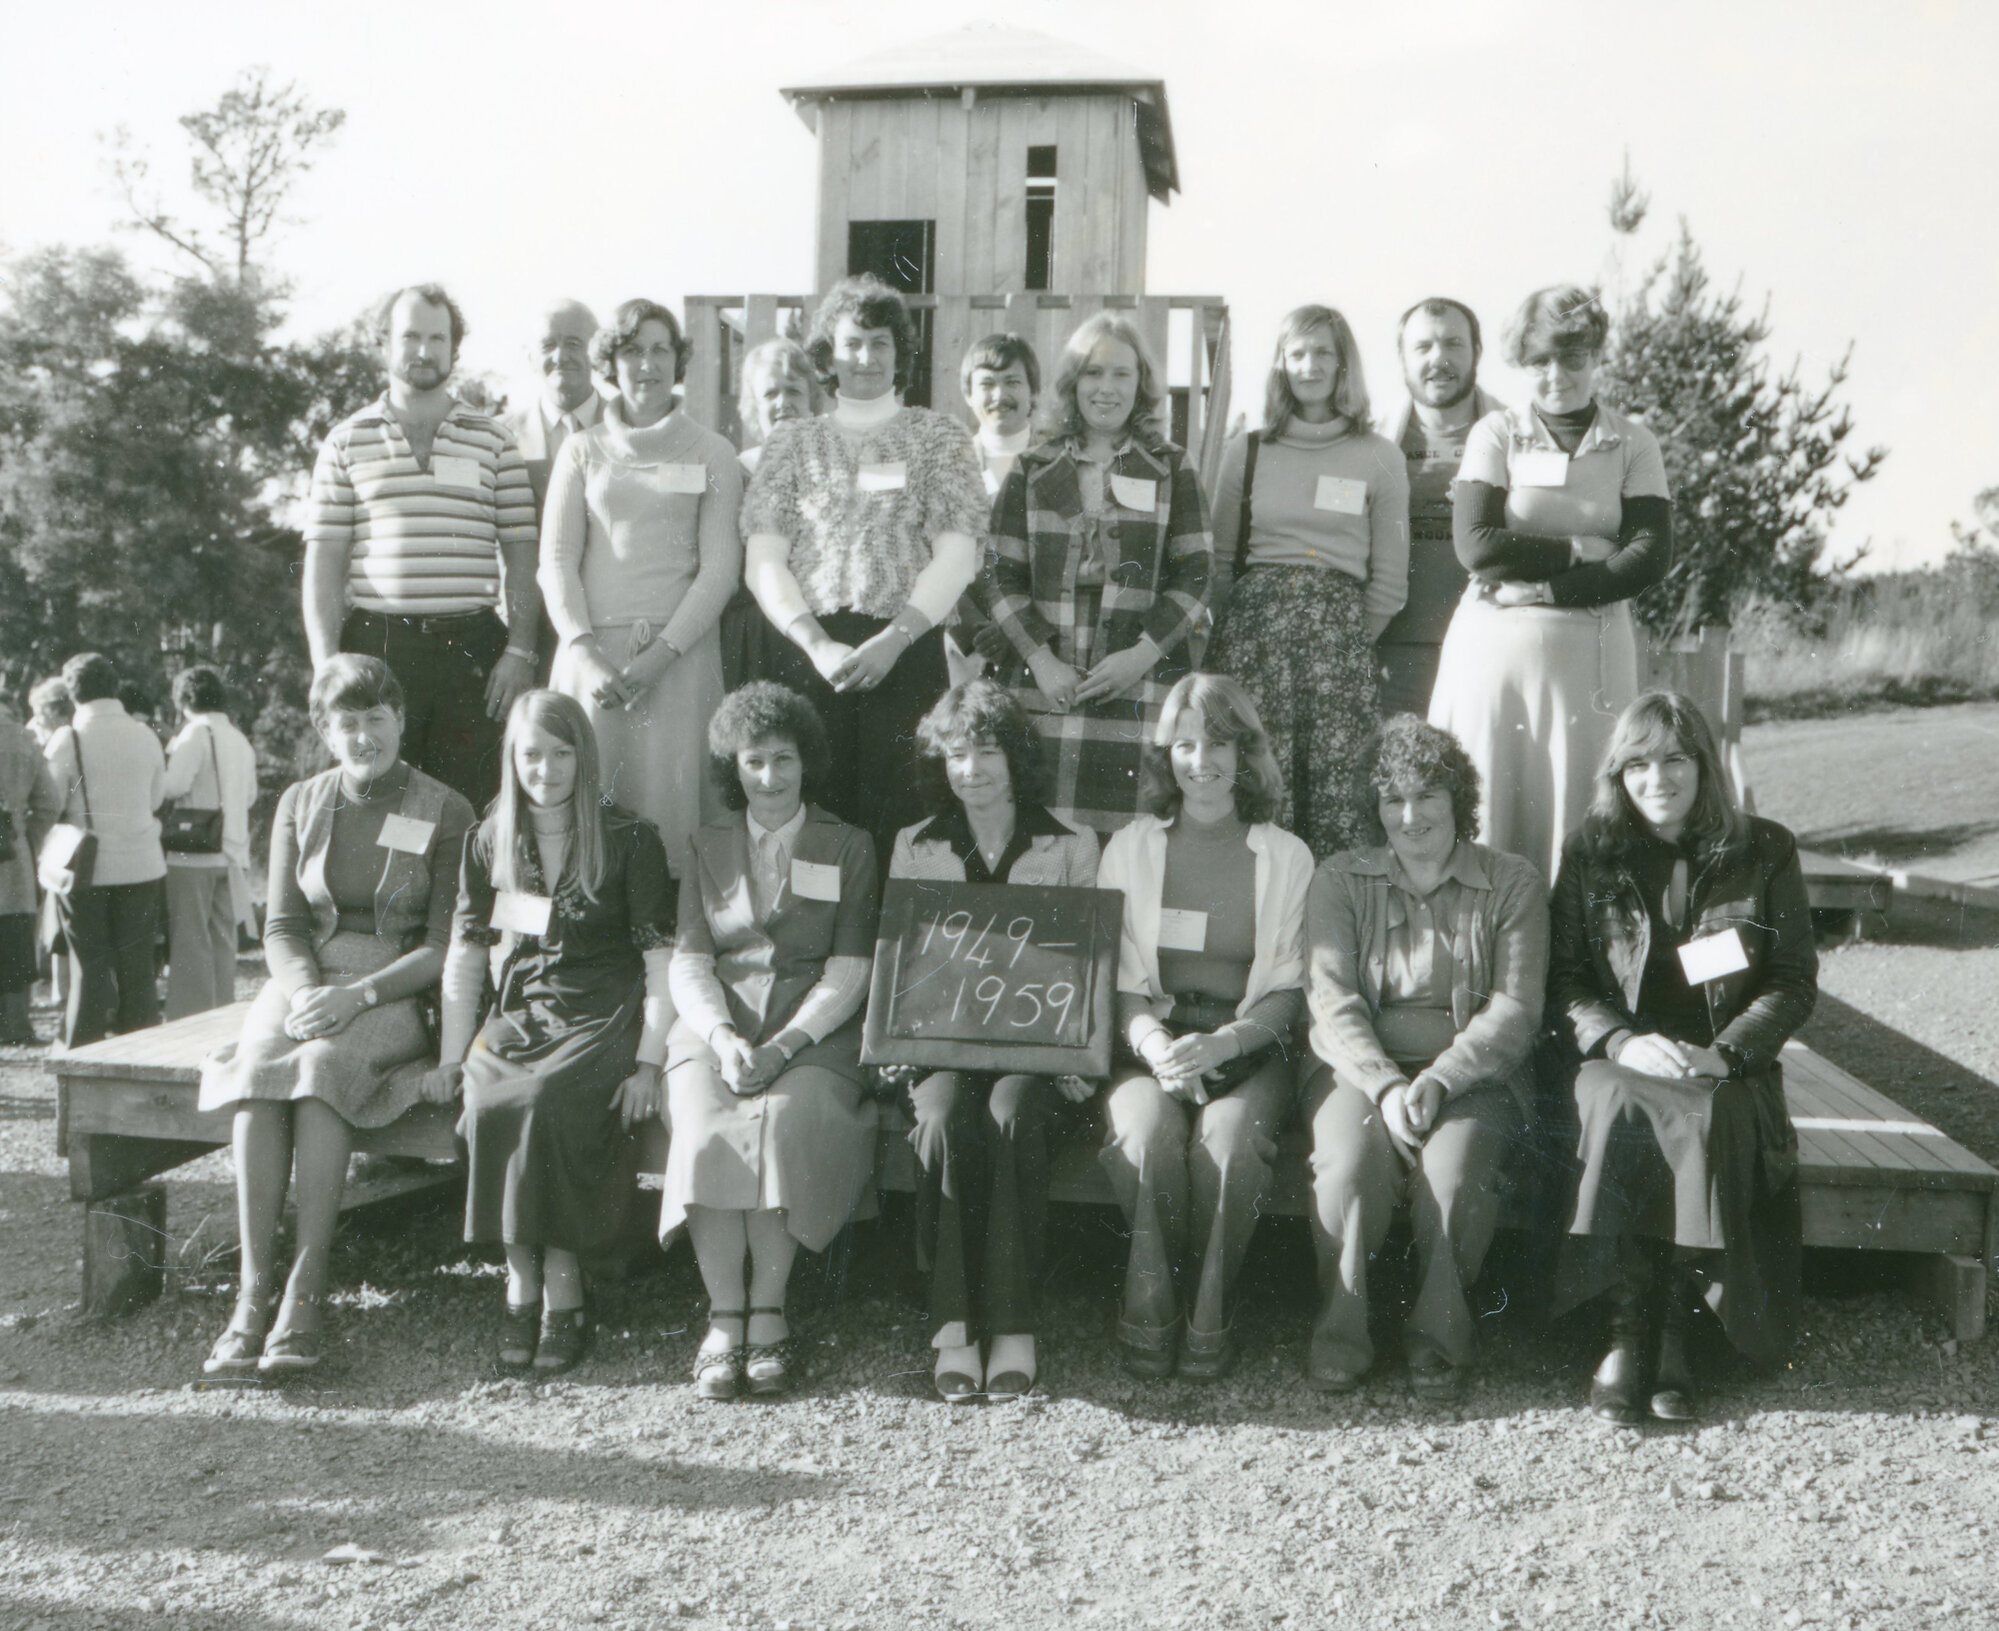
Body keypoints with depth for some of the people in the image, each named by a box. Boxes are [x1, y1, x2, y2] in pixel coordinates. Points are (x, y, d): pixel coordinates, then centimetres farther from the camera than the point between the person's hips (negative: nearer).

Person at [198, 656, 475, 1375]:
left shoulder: (446, 812, 1)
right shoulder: (300, 803, 13)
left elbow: (447, 944, -4)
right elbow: (282, 924, 8)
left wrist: (358, 994, -18)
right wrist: (305, 992, -13)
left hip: (397, 989, -3)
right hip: (305, 981, 3)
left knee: (321, 1067, -33)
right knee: (259, 1069, -29)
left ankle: (307, 1286, -31)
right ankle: (252, 1288, -30)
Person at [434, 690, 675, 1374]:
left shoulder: (629, 840, 1)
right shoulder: (489, 841, 12)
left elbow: (661, 961, -2)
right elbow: (465, 957, 15)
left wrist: (647, 1062, -11)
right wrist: (452, 1054, 4)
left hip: (603, 1019, -3)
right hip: (518, 1016, 3)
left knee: (544, 1103, -33)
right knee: (488, 1106, -29)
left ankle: (562, 1291, -21)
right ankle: (522, 1282, -16)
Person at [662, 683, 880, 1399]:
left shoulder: (848, 846, 13)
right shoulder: (707, 847, 19)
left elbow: (850, 970, 3)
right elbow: (689, 962, 9)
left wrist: (781, 1046, -12)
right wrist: (722, 1037, -11)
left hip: (813, 1032, -1)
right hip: (717, 1025, 2)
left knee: (782, 1126, -32)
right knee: (708, 1133, -29)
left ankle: (768, 1313, -23)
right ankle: (724, 1319, -23)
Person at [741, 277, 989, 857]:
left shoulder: (938, 436, 13)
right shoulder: (792, 442, 16)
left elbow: (956, 558, 2)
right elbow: (762, 563, 7)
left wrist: (892, 641, -11)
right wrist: (817, 645, -8)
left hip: (907, 653, -1)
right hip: (805, 653, 1)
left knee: (895, 818, -8)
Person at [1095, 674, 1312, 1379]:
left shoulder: (1287, 857, 9)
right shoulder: (1130, 847, 11)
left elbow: (1288, 991, 4)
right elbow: (1117, 981, 6)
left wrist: (1222, 1043, -16)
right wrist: (1154, 1044, -16)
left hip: (1249, 1045, 0)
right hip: (1151, 1038, 1)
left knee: (1229, 1134, -32)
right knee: (1148, 1128, -32)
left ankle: (1209, 1313, -14)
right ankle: (1151, 1309, -15)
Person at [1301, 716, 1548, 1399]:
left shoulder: (1513, 884, 7)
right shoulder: (1340, 880, 9)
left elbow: (1515, 1010, -2)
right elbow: (1332, 1002, -1)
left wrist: (1437, 1080, -18)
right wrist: (1385, 1086, -18)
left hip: (1473, 1075, 0)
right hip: (1360, 1067, 1)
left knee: (1453, 1168, -32)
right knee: (1350, 1162, -31)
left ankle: (1439, 1333, -11)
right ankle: (1341, 1330, -14)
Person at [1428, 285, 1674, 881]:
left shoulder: (1633, 445, 10)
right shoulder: (1495, 435, 8)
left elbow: (1651, 558, -2)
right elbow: (1476, 546, -6)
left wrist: (1548, 589, -11)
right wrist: (1578, 551, -6)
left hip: (1591, 651, 0)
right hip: (1494, 647, 0)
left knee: (1577, 815, -2)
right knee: (1484, 814, -2)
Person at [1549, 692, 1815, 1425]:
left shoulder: (1764, 851, 9)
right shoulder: (1590, 854, 11)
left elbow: (1795, 981, 5)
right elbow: (1563, 980, 6)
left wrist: (1725, 1053, -11)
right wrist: (1623, 1041, -14)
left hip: (1727, 1068, 0)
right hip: (1620, 1059, 0)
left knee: (1710, 1118, -35)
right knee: (1618, 1109, -34)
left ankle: (1672, 1325, -25)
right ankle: (1630, 1326, -31)